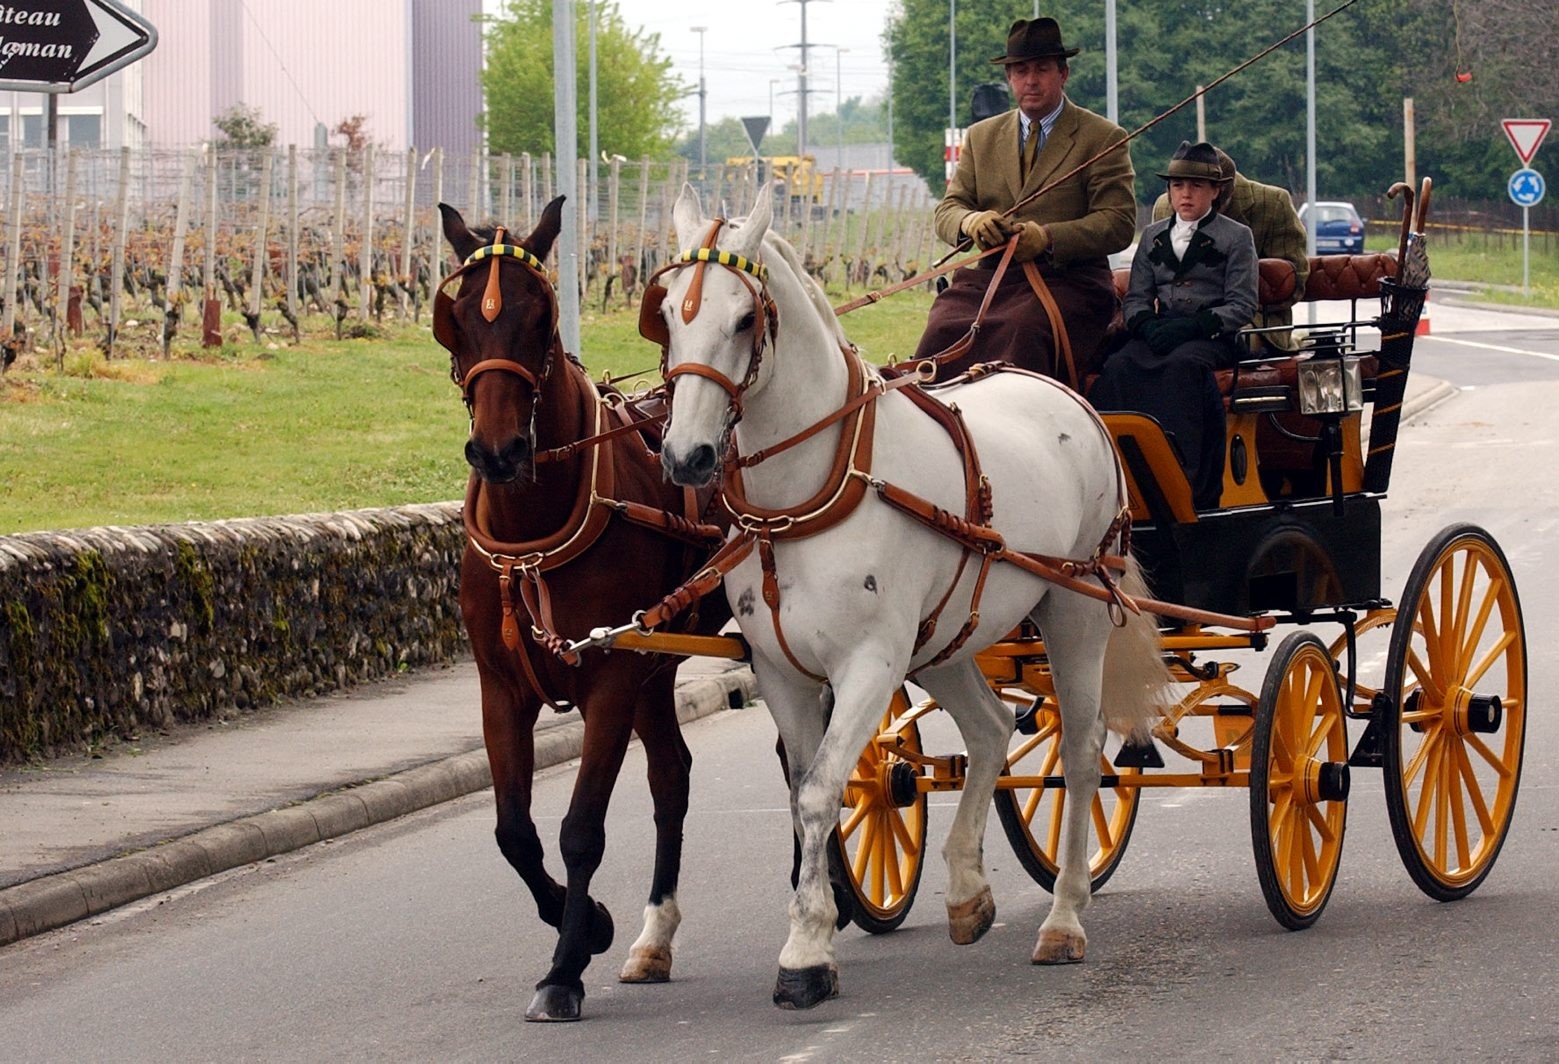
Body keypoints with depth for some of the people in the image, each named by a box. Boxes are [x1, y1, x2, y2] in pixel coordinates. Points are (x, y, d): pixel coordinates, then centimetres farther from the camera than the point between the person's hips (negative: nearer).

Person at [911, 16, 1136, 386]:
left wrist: (1048, 237, -18)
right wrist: (970, 221, -10)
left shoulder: (1104, 139, 7)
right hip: (989, 279, 4)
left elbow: (1119, 224, -2)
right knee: (942, 334, -28)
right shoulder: (981, 137, 22)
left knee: (1023, 333, -37)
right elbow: (948, 210, 17)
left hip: (1067, 280, -4)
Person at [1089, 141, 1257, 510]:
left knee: (1181, 366, -38)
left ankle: (1179, 477, -46)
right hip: (1159, 332, 4)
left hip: (1211, 337, -4)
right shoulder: (1153, 236, 22)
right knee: (1118, 367, -29)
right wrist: (1147, 324, -7)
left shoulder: (1236, 236, 9)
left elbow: (1243, 306, 1)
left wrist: (1193, 325, -15)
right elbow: (1136, 297, 18)